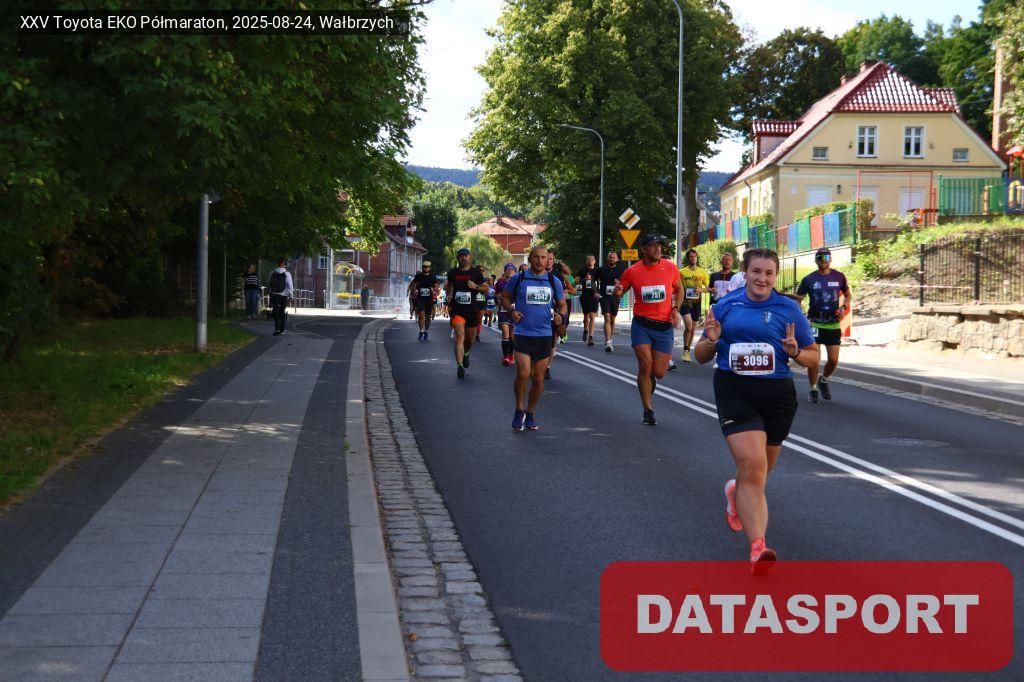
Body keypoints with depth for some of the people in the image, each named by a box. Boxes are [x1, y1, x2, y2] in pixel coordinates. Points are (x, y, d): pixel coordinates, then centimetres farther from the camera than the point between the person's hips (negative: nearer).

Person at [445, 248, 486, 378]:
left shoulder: (476, 273, 1)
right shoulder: (453, 273, 4)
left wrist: (476, 287, -13)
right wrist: (449, 297, 8)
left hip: (472, 309, 1)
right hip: (457, 309, -1)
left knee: (470, 339, 14)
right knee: (459, 337, -16)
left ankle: (466, 354, 47)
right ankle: (460, 366, -21)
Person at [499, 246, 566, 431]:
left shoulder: (554, 281, 7)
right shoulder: (518, 279, 0)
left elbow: (562, 304, 16)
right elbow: (504, 297, 12)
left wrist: (561, 315, -6)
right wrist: (511, 311, -7)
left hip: (545, 335, 3)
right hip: (523, 334, -3)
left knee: (538, 378, 7)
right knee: (523, 373, -17)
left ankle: (530, 414, 24)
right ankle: (519, 410, 3)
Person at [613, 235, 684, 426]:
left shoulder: (670, 267, -2)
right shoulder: (633, 271, -5)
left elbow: (679, 289, 14)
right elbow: (619, 292, 9)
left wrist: (676, 309, -1)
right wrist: (617, 292, -15)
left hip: (664, 326, 1)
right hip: (642, 325, -1)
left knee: (659, 372, 0)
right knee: (645, 366, -9)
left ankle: (649, 381, 38)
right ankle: (648, 410, 6)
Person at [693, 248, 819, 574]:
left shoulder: (789, 309, 2)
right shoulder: (725, 306, 4)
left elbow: (813, 356, 8)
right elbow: (701, 356, 12)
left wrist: (795, 352, -14)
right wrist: (711, 340, -10)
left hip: (777, 395, 2)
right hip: (734, 391, -2)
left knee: (759, 471, 15)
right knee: (752, 465, -20)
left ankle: (736, 492, 53)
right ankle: (758, 547, -26)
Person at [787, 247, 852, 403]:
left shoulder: (839, 277, 2)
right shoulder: (809, 279, -2)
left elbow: (848, 295, 14)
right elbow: (798, 298, 3)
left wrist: (844, 307, -4)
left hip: (833, 325, 2)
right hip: (814, 324, -1)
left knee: (833, 360, -1)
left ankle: (824, 381, 29)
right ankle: (813, 389, 13)